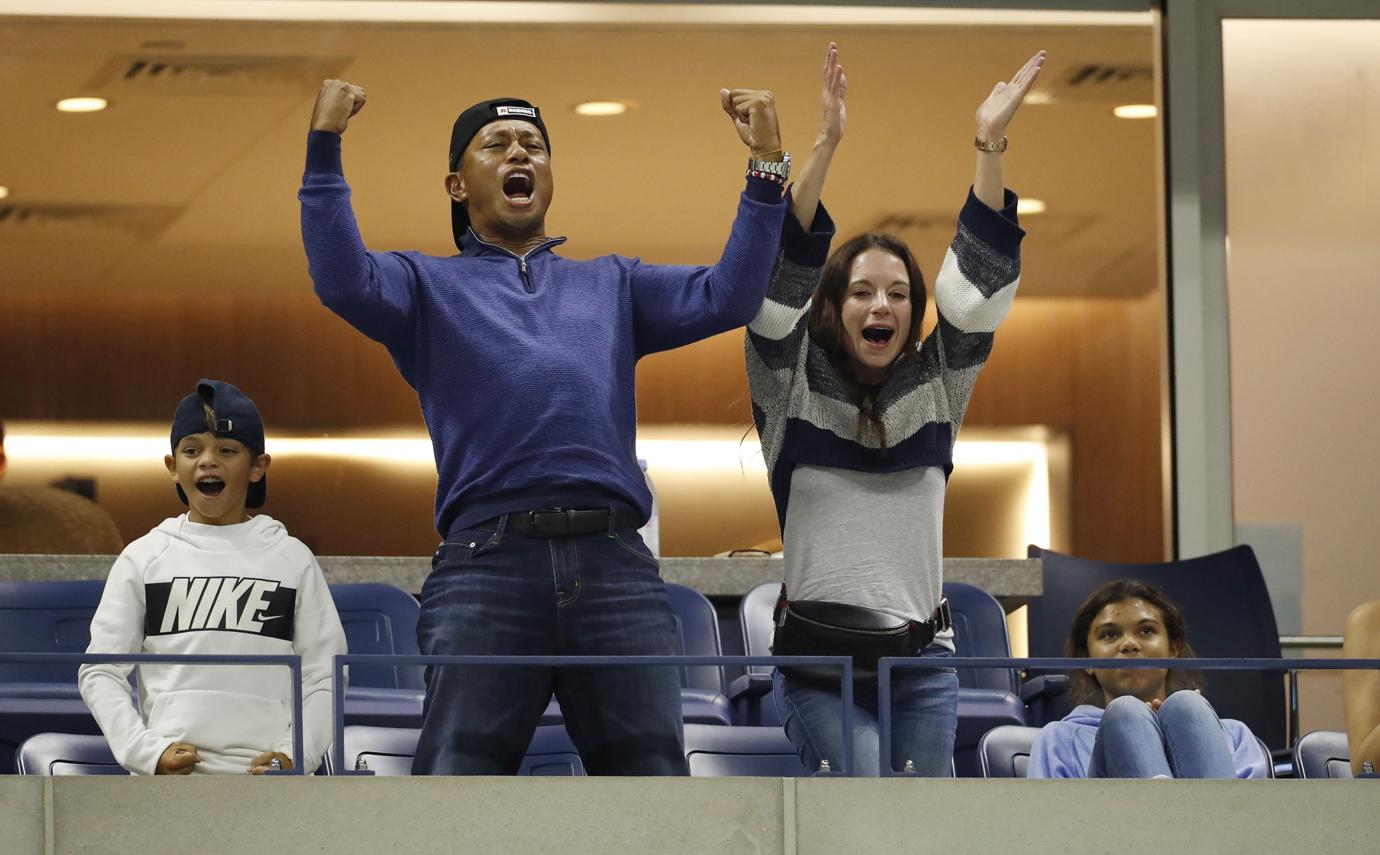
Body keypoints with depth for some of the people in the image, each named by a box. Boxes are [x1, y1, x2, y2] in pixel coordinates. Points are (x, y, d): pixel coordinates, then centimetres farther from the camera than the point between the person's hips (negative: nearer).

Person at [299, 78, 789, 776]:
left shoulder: (612, 284, 29)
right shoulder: (429, 286, 21)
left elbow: (726, 297, 16)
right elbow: (344, 283, 0)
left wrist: (767, 168, 8)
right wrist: (325, 146, -7)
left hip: (617, 567, 3)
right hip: (487, 563, -2)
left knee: (653, 767, -1)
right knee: (457, 772, -8)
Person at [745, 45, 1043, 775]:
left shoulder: (934, 387, 11)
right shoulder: (793, 387, 4)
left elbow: (978, 287, 2)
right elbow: (782, 278, -9)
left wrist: (989, 147, -9)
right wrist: (823, 147, -21)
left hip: (922, 660, 3)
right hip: (819, 661, -3)